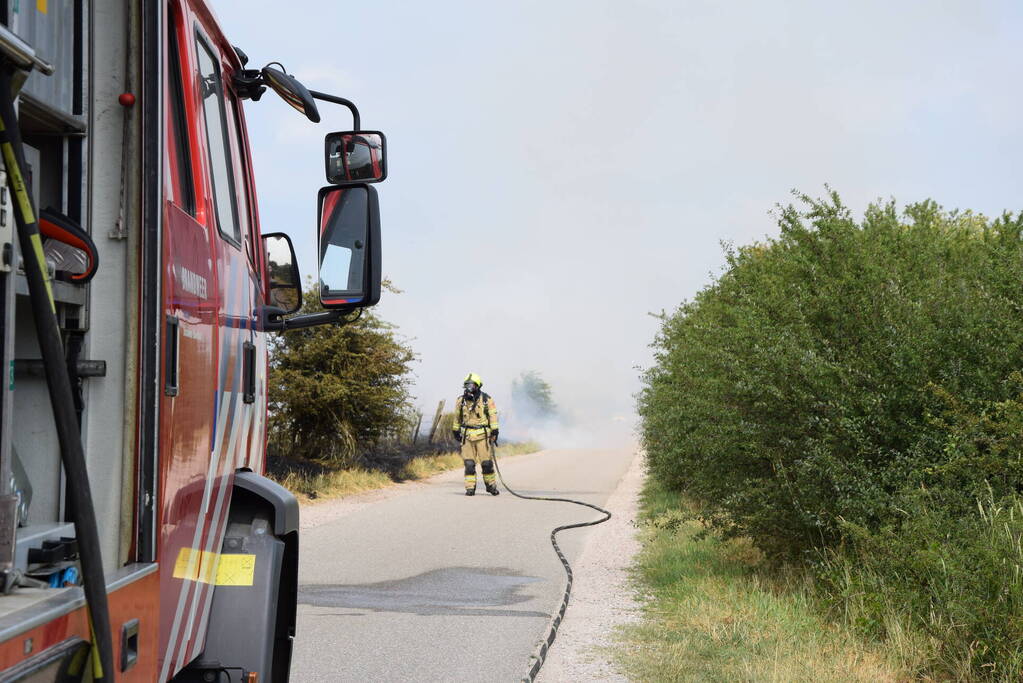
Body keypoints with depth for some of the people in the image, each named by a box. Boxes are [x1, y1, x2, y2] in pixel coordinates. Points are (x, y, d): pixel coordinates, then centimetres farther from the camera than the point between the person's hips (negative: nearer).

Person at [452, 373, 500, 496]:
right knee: (469, 463, 0)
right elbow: (457, 417, 17)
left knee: (486, 462, -1)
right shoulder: (461, 400, 6)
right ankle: (470, 488, 6)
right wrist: (456, 431, 19)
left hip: (482, 435, -2)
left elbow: (493, 416, 1)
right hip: (467, 436, 2)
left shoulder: (486, 400, -2)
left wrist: (494, 432, -2)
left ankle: (491, 485, 14)